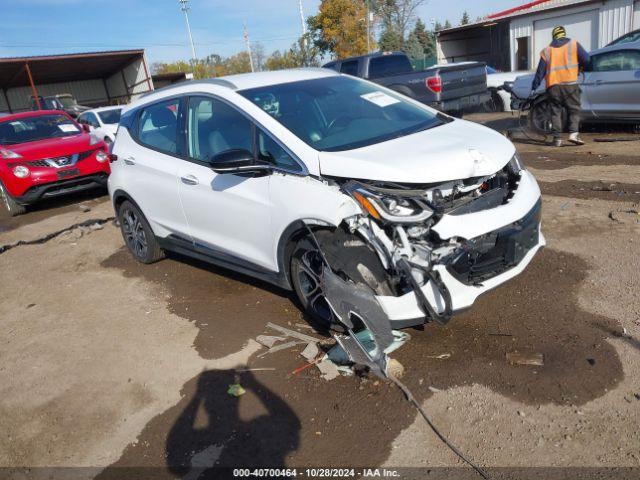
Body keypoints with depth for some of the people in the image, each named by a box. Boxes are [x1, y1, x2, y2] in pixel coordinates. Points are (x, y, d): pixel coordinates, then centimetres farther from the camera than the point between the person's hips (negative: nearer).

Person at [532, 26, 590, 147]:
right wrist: (580, 68, 24)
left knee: (556, 112, 7)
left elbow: (540, 71, 12)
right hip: (570, 83, -2)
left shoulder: (546, 51, 15)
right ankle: (573, 133, -12)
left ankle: (557, 138, 2)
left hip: (553, 85, 2)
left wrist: (534, 87, 17)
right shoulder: (574, 45, 9)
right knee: (574, 110, 4)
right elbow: (586, 60, 4)